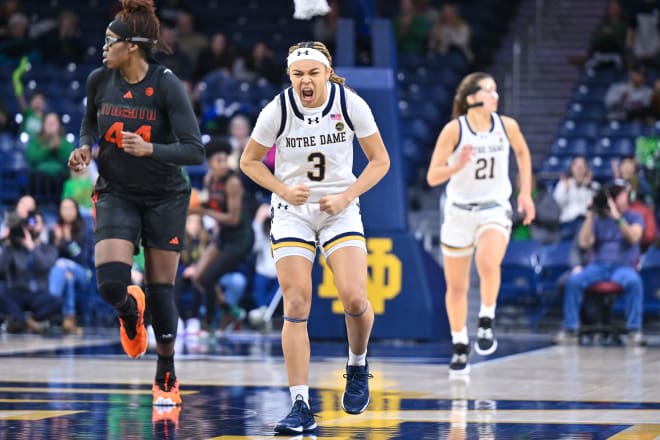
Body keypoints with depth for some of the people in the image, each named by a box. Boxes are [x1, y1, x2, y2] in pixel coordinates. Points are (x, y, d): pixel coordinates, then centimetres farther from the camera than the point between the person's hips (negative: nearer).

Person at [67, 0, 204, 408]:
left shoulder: (167, 85, -18)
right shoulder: (99, 80, -6)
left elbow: (195, 151, -20)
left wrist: (150, 149, -34)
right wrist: (85, 146, -3)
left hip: (165, 197, -2)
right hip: (116, 194, 2)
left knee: (161, 288, 3)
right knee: (110, 282, -16)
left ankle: (167, 377, 23)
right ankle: (130, 311, 23)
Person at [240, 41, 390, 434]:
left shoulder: (351, 105, -10)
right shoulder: (277, 110, -10)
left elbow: (380, 160, 0)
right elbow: (249, 161, 3)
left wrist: (346, 196, -12)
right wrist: (284, 190, -12)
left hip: (340, 210, 0)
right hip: (292, 213, 0)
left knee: (354, 298, -17)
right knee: (296, 305, -9)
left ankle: (358, 364, 16)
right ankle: (301, 407, -6)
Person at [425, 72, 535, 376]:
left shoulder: (507, 126, -4)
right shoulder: (454, 129, -12)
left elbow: (522, 153, 18)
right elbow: (432, 177, -14)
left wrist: (526, 192, 13)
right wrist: (458, 165, -31)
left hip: (494, 209, 0)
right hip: (459, 211, 0)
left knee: (488, 264, -31)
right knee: (456, 286, 8)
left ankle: (486, 323, -10)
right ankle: (460, 348, 27)